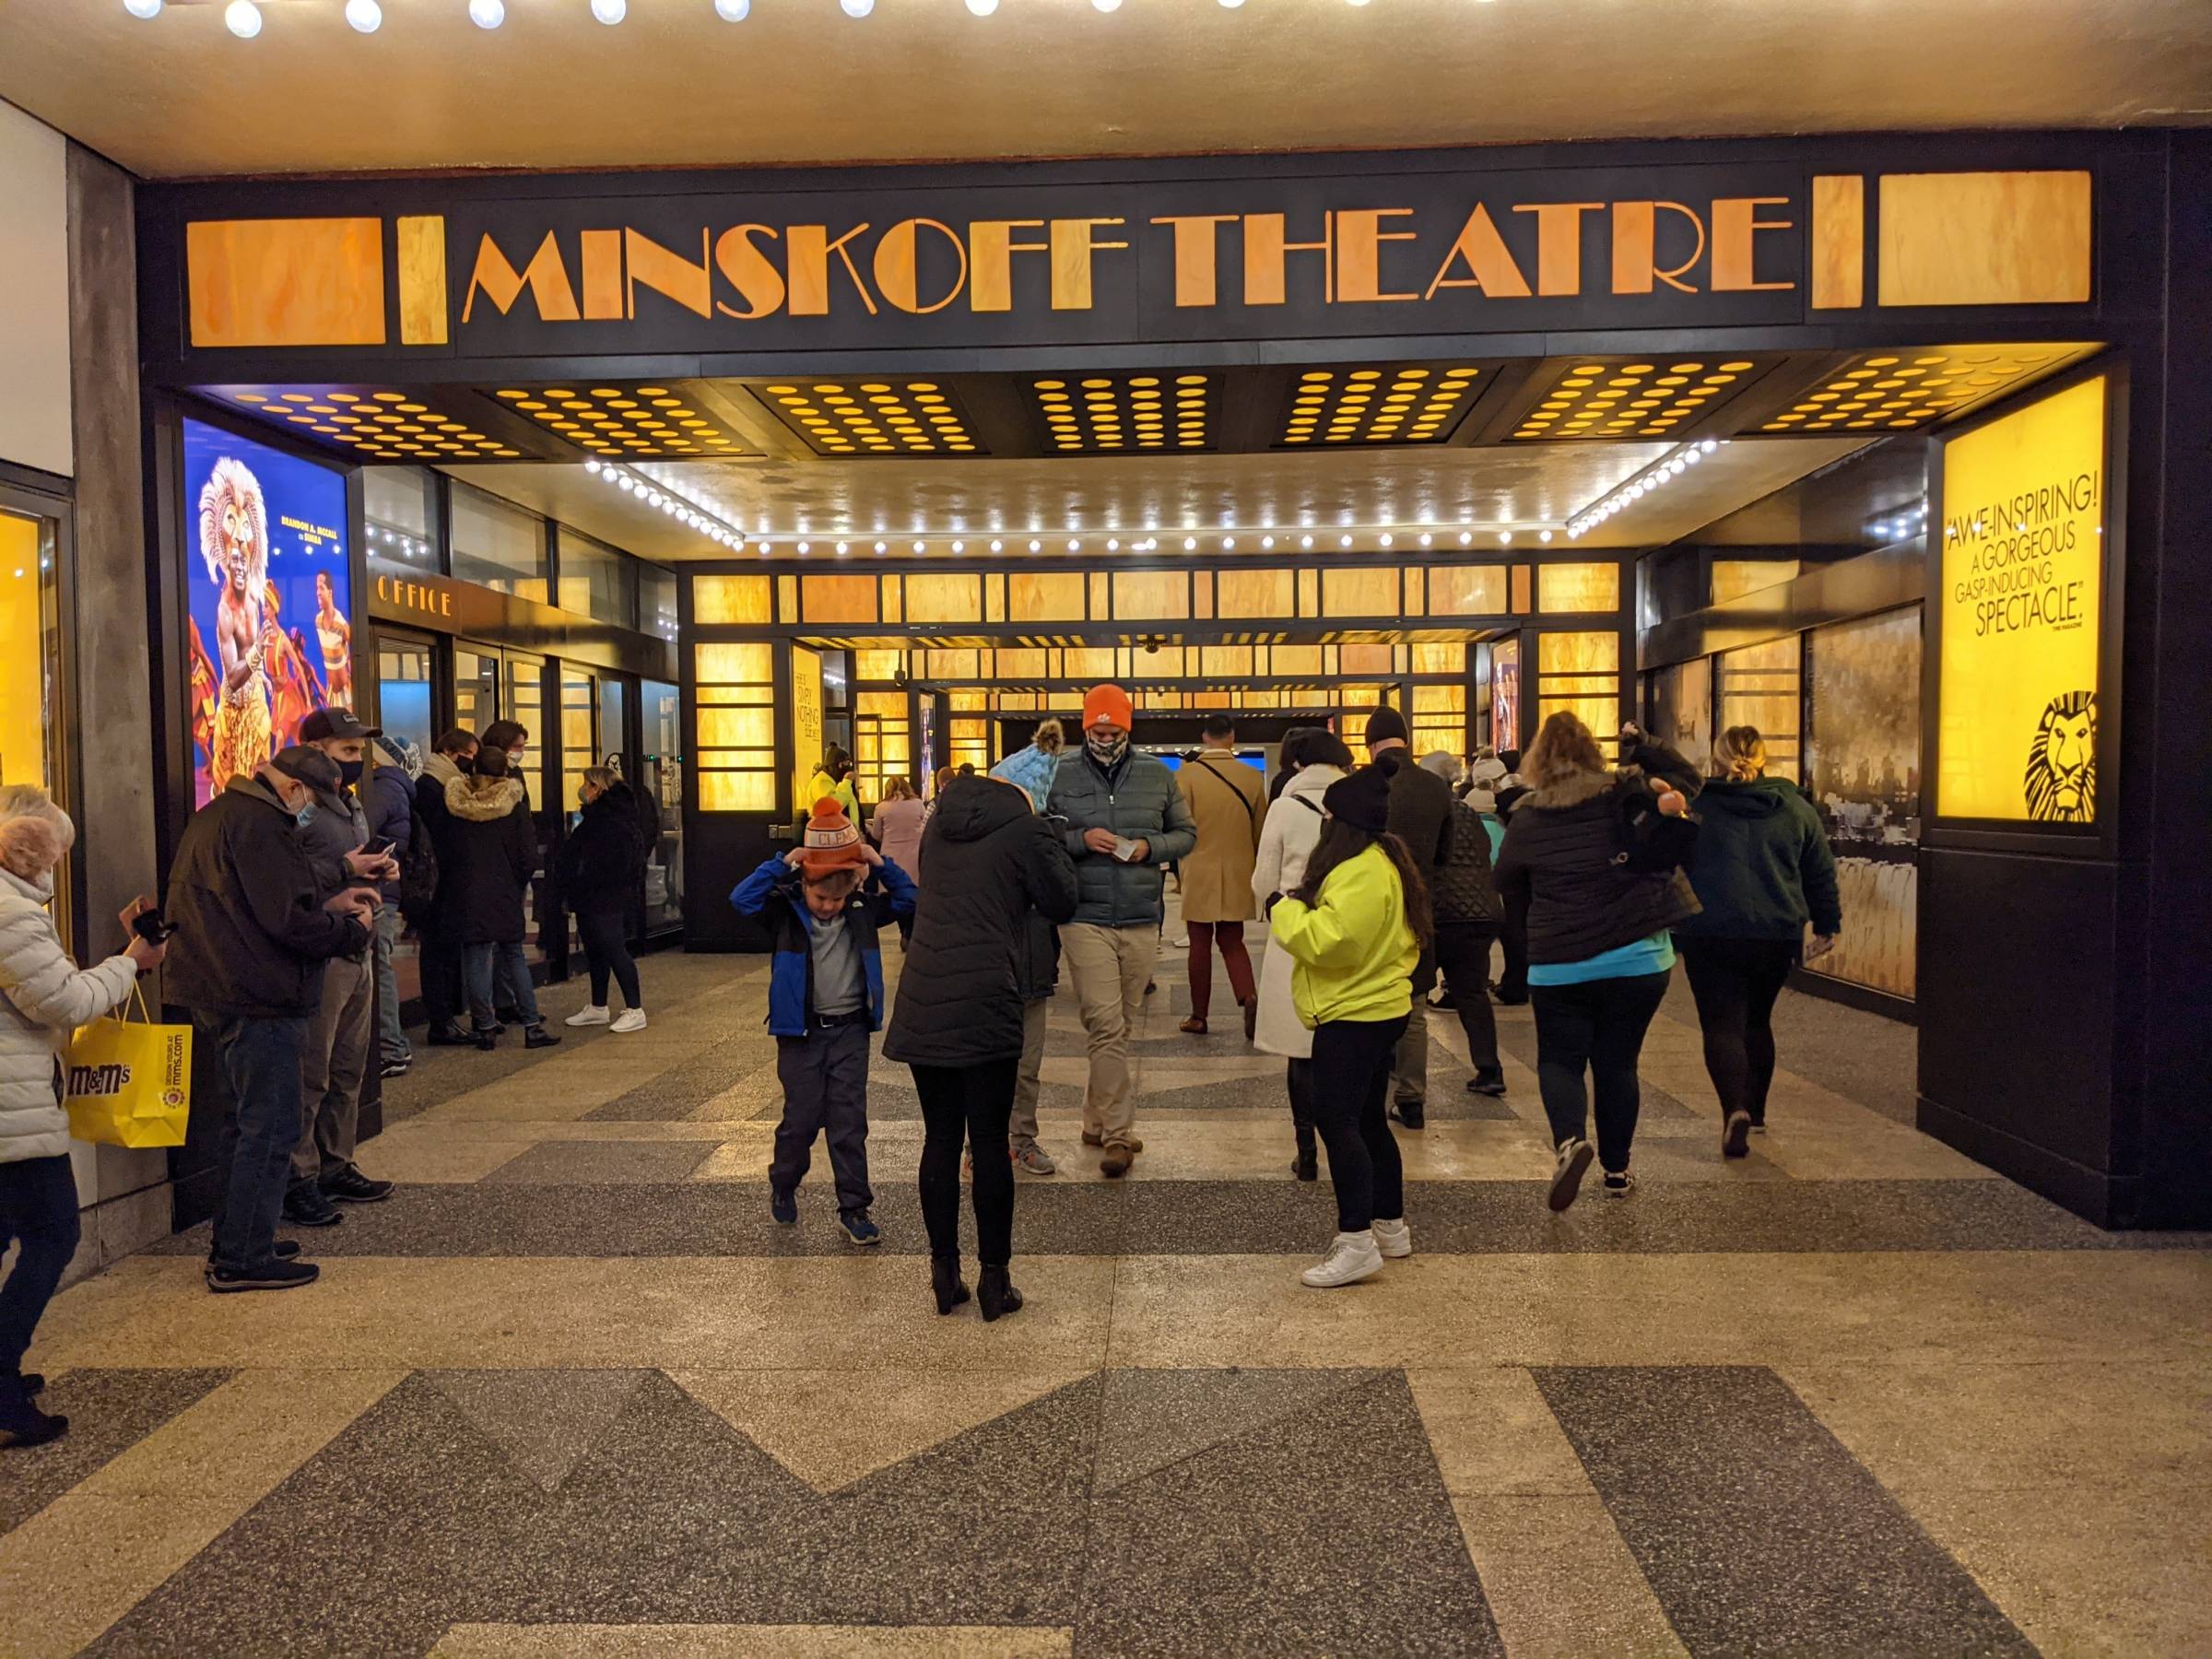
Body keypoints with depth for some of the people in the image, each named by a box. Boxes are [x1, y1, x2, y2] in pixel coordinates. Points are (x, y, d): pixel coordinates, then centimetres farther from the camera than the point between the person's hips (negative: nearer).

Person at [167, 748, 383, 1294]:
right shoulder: (258, 825, -18)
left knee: (245, 1122, 20)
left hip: (218, 997, 11)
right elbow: (289, 920, -22)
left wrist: (340, 874, 22)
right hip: (260, 1002, -11)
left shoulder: (218, 814, 15)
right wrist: (353, 931, -7)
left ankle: (233, 1245, 28)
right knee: (269, 1130, -3)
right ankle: (243, 1260, 3)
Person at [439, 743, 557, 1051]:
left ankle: (485, 1027, 6)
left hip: (467, 891, 0)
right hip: (504, 891, 0)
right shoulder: (514, 801, -5)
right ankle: (532, 1025, 7)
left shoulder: (455, 801, -1)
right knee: (513, 955, 10)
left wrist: (448, 885, 12)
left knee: (475, 956, 4)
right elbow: (528, 855, -7)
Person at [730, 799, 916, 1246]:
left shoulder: (862, 910, 0)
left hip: (850, 1029, 2)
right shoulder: (787, 909, -7)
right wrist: (781, 863, -22)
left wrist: (881, 864, -8)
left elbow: (909, 900, 3)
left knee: (849, 1121, 4)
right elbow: (741, 899, -20)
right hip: (801, 1030, -2)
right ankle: (783, 1186, 32)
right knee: (802, 1118, 5)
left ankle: (854, 1208, 11)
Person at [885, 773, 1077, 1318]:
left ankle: (945, 1274, 18)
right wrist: (1053, 848, 18)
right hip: (987, 1005, -5)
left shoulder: (939, 824, 14)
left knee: (940, 1139, 11)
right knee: (989, 1142, 4)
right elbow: (1062, 903, 3)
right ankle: (994, 1281, 11)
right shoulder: (1025, 830, -1)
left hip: (922, 1002, 5)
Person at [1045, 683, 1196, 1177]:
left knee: (1121, 1026, 12)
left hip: (1142, 921, 3)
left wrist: (1151, 847, -6)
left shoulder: (1157, 775, 8)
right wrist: (1080, 839, -14)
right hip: (1086, 919, -3)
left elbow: (1186, 833, 13)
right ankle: (1118, 1132, -3)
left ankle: (1097, 1120, 26)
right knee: (1106, 1026, -9)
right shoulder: (1063, 775, 1)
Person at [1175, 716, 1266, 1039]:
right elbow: (1259, 833, 6)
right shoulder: (1252, 777, -2)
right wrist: (1257, 873, 19)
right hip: (1238, 874, 2)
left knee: (1200, 943, 8)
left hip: (1199, 873, -2)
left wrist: (1179, 874, 3)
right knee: (1232, 941, 12)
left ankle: (1199, 1016, 15)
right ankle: (1248, 997, -11)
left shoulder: (1187, 775, -10)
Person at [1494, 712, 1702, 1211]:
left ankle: (1570, 1139, -17)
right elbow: (1687, 779, 12)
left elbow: (1510, 890, 10)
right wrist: (1640, 749, 11)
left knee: (1559, 1060, 10)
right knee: (1617, 1063, 13)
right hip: (1639, 958, 1)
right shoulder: (1629, 798, -4)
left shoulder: (1525, 820, -3)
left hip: (1559, 964, -1)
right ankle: (1617, 1169, 21)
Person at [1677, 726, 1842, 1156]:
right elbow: (1821, 873, 13)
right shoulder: (1794, 807, 8)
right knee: (1758, 1020, 21)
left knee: (1722, 1025, -1)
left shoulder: (1694, 806, -2)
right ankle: (1756, 1109, 31)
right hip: (1777, 935, 3)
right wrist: (1827, 925, 21)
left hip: (1710, 933, -3)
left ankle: (1736, 1109, -22)